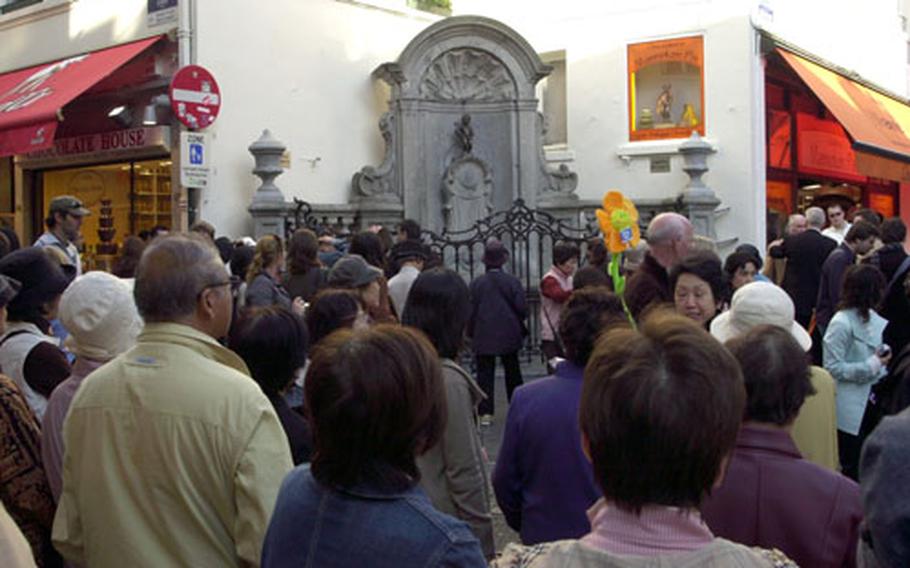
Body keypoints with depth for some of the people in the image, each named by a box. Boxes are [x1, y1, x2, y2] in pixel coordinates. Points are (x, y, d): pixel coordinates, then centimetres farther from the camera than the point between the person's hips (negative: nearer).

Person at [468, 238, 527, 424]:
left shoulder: (477, 283, -8)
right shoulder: (513, 281, -8)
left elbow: (471, 311, -4)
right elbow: (522, 308, -7)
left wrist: (471, 333, 8)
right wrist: (519, 325, 14)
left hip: (483, 337, -1)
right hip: (509, 335, 1)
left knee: (485, 374, 3)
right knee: (512, 372, 16)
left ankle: (486, 412, -1)